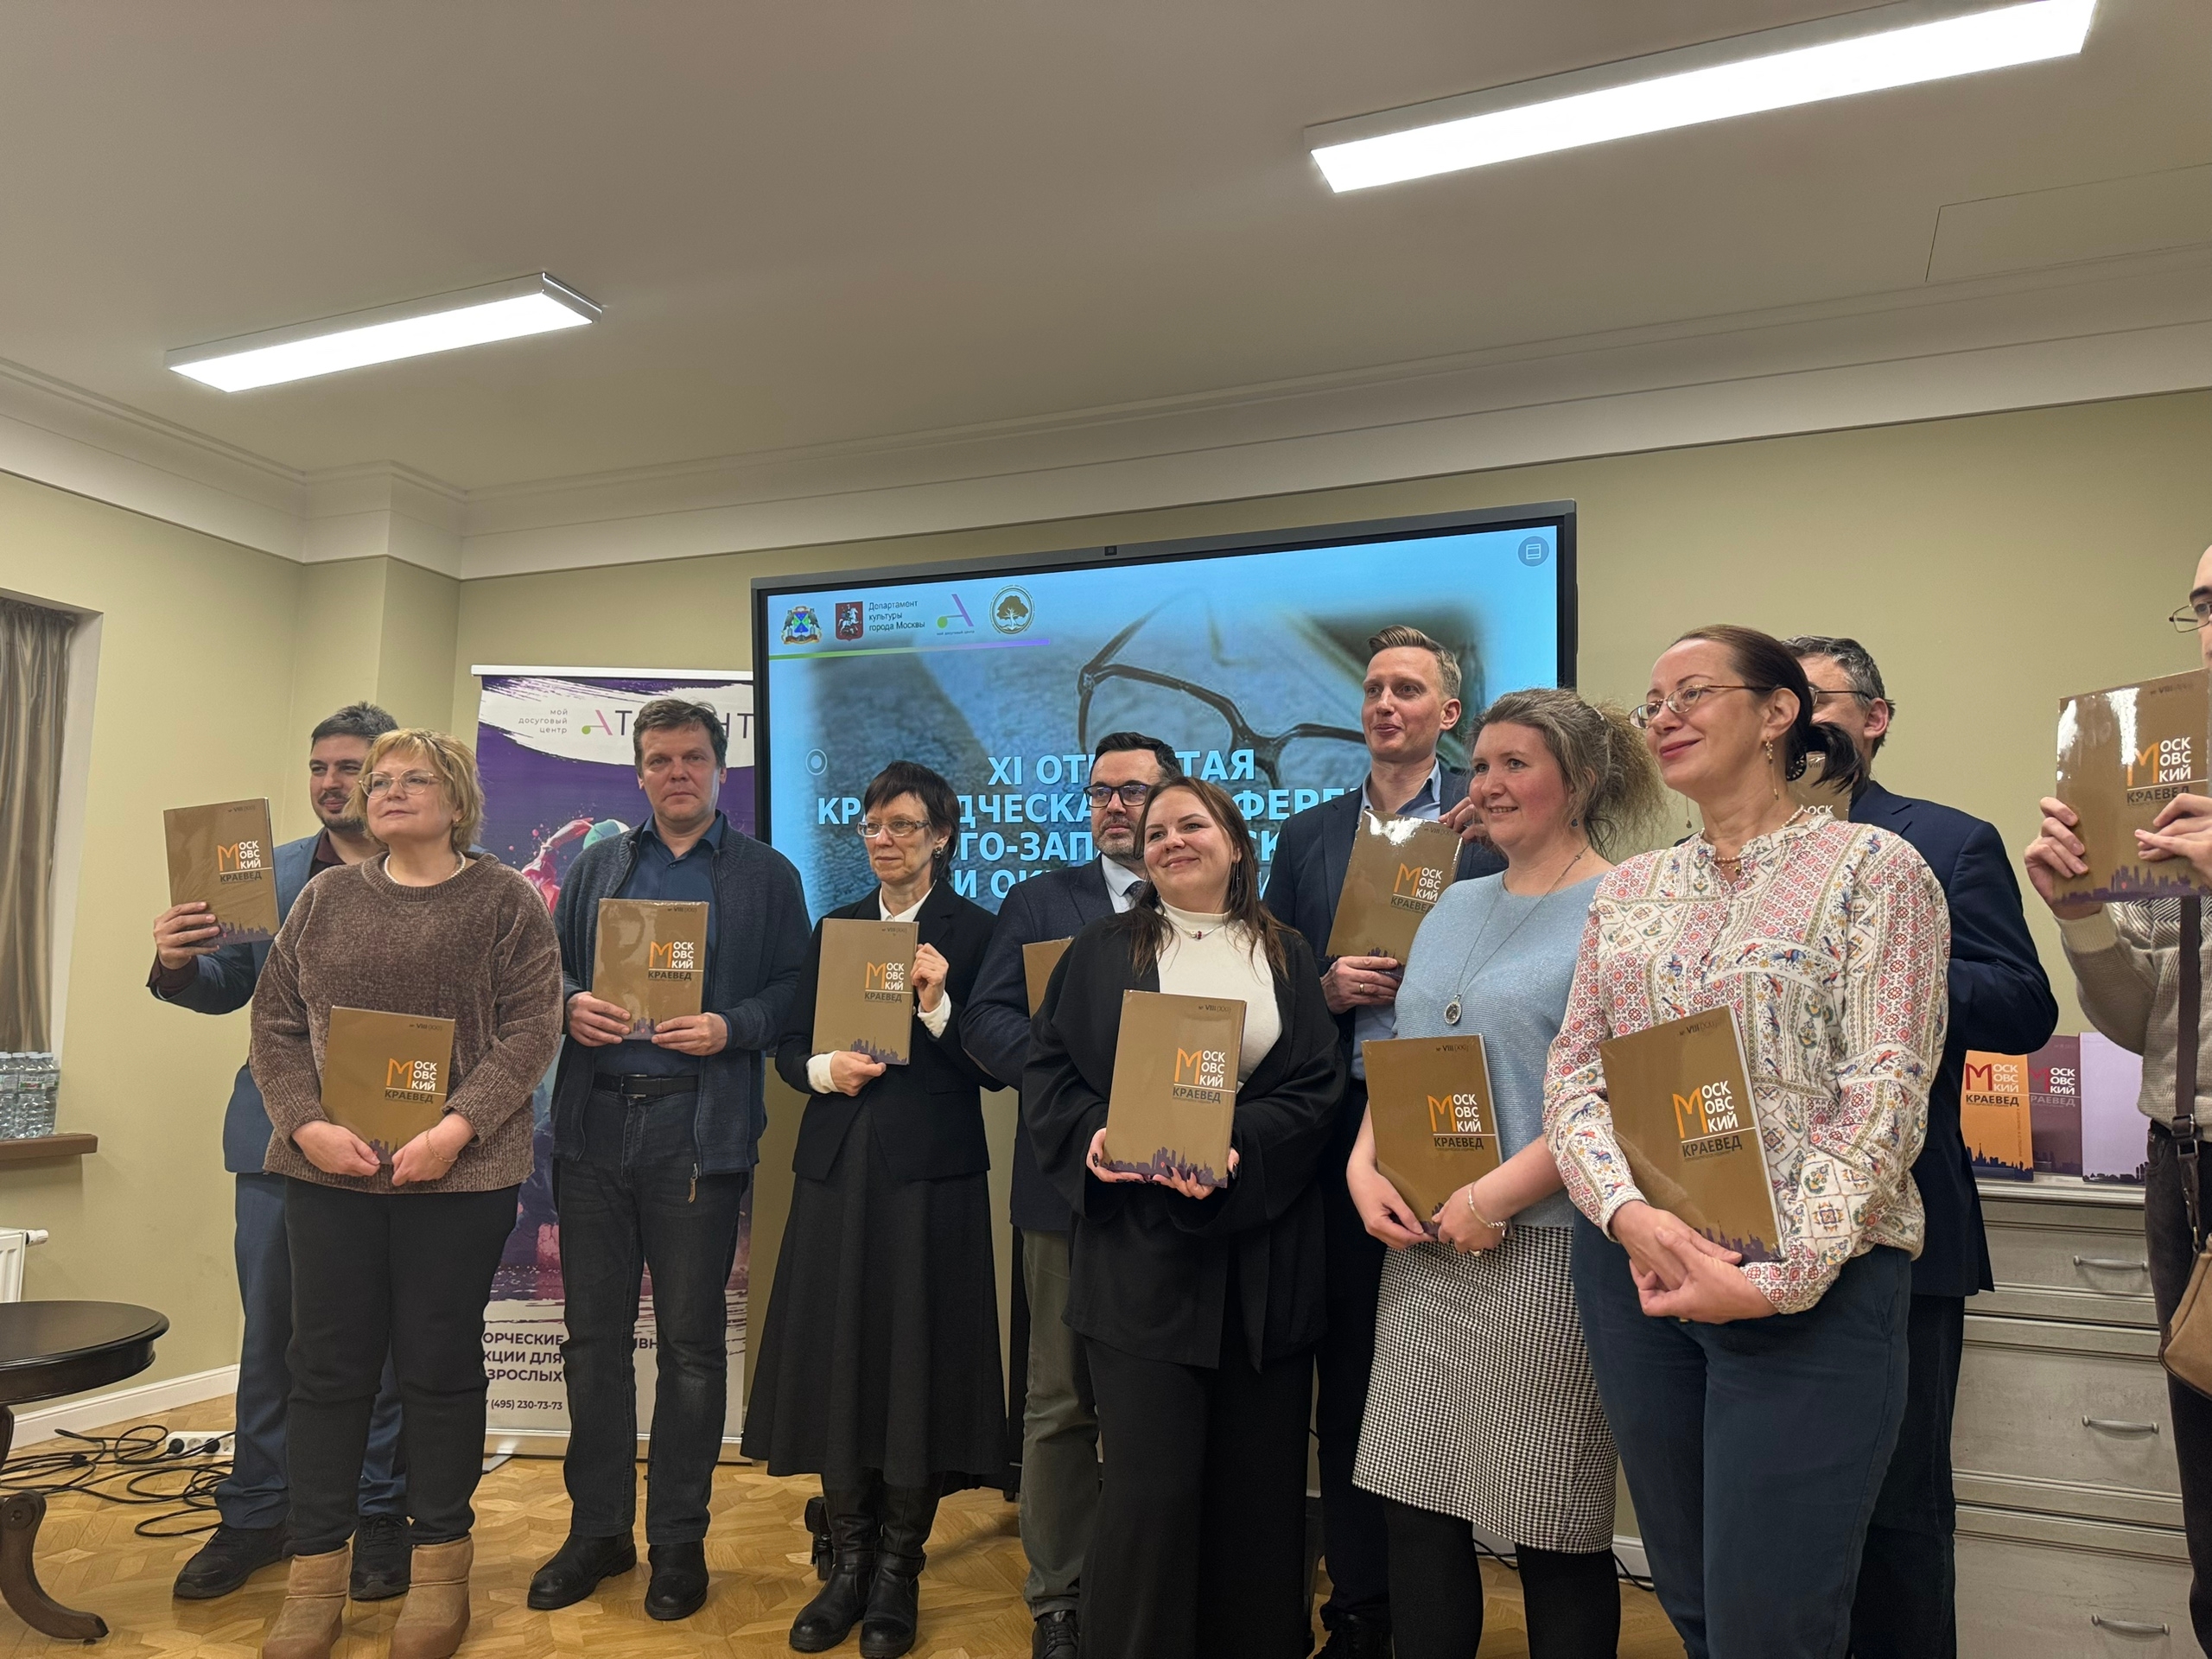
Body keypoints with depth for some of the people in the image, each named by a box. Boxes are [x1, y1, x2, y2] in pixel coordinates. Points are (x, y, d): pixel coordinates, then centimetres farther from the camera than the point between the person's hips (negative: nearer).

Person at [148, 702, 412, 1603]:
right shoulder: (271, 871, 10)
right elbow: (227, 986, 11)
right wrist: (177, 964, -10)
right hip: (279, 1132, 4)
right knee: (268, 1332, 13)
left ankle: (379, 1516, 22)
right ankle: (255, 1516, 29)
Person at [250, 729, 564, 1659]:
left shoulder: (505, 902, 0)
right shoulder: (324, 901, 11)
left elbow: (530, 1031, -7)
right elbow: (275, 1025, 8)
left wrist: (455, 1128, -17)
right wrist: (309, 1124, -8)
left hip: (459, 1175, -3)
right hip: (327, 1168, 3)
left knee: (440, 1365, 6)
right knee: (328, 1365, 8)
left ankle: (440, 1569, 22)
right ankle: (315, 1580, 22)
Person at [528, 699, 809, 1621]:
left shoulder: (768, 875, 4)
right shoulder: (597, 864, 14)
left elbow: (794, 990, 1)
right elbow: (549, 962, 14)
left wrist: (730, 1027, -16)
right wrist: (571, 1005, -6)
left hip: (699, 1130, -3)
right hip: (594, 1123, 3)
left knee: (690, 1343, 6)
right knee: (594, 1336, 11)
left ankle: (679, 1539, 21)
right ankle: (597, 1527, 27)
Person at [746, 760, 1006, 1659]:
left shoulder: (973, 930, -1)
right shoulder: (836, 928, 13)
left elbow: (992, 1068, -6)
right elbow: (790, 1046, 13)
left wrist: (938, 1006, -20)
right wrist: (826, 1069, -7)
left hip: (931, 1174, -4)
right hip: (839, 1169, 4)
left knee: (915, 1360, 2)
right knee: (837, 1358, 8)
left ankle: (898, 1572, 19)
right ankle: (847, 1563, 24)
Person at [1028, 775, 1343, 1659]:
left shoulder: (1287, 957, 9)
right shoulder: (1101, 950, 7)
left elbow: (1315, 1089, 0)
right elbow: (1048, 1069, 4)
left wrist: (1238, 1147, -16)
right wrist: (1092, 1136, -15)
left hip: (1262, 1257, 2)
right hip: (1140, 1251, -1)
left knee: (1259, 1479, 9)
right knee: (1151, 1486, -2)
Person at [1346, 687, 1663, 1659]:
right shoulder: (1455, 906, 15)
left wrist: (1497, 1195, -19)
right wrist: (1364, 1165, 1)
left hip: (1546, 1245, -6)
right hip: (1423, 1242, 6)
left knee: (1552, 1531, 7)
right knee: (1414, 1506, 11)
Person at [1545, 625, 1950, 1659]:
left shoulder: (1871, 866, -3)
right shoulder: (1629, 889, 11)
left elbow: (1884, 1095, -11)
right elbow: (1572, 1074, 5)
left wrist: (1782, 1274, -19)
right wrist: (1629, 1212, -13)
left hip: (1810, 1287, -4)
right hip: (1635, 1268, 5)